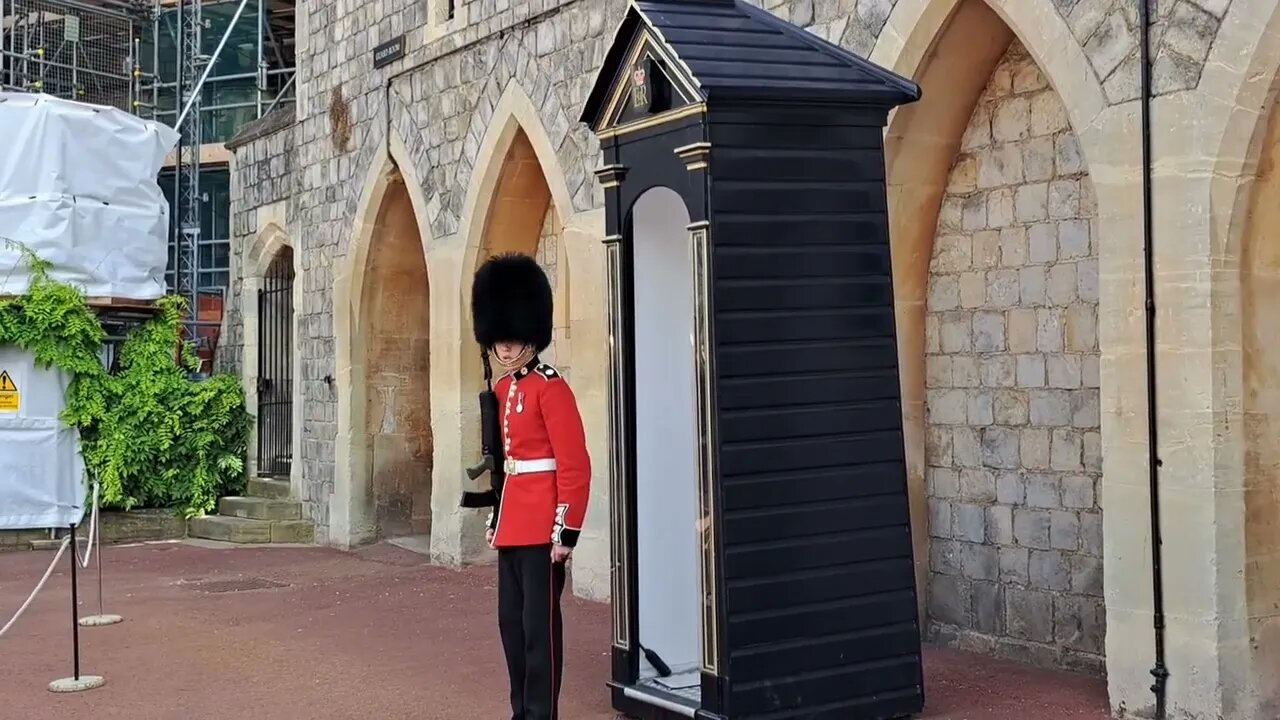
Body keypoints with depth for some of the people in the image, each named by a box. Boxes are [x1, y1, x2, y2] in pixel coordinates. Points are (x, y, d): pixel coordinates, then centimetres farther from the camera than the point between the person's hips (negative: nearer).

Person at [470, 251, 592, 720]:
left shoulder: (551, 389, -12)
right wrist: (496, 518, 19)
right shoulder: (503, 389, 13)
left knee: (539, 625, -2)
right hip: (512, 528, 9)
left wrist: (567, 531, -18)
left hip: (541, 530, -9)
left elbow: (575, 466, -16)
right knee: (511, 622, 13)